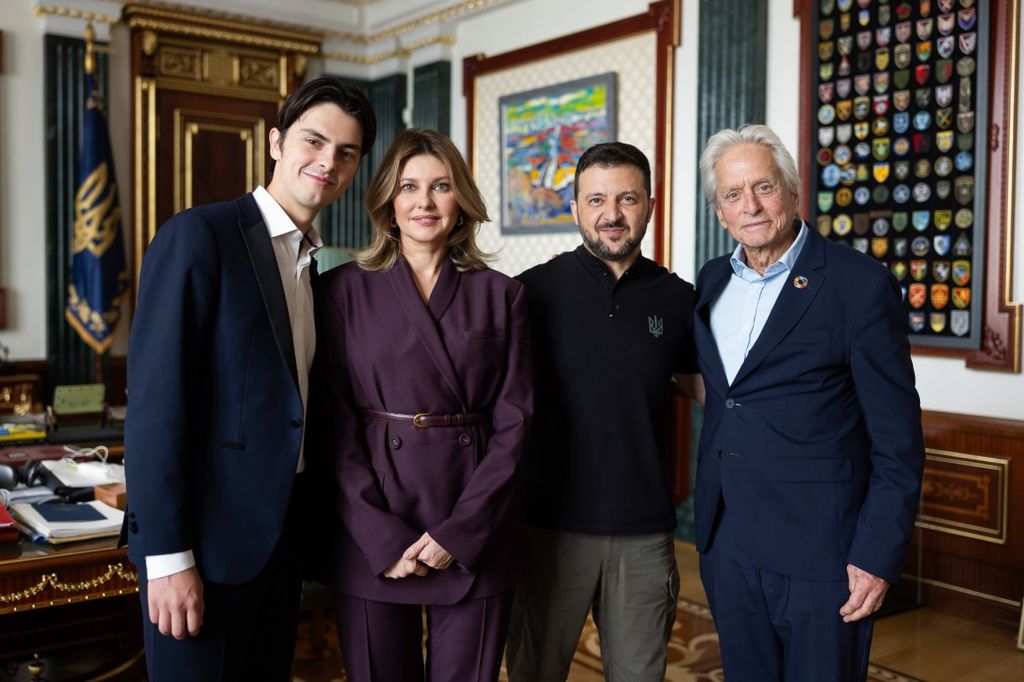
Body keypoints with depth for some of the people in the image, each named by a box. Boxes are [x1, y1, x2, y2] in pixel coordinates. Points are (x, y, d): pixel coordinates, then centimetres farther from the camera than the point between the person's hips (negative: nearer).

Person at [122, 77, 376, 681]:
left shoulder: (317, 264, 11)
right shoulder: (198, 236, -11)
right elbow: (154, 399, -17)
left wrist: (305, 531, 11)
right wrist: (168, 556, -19)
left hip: (283, 533, 7)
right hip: (204, 535, -7)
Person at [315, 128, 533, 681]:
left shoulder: (500, 295, 5)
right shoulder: (344, 290, 2)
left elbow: (513, 420, 0)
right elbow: (334, 423, -2)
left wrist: (461, 530, -9)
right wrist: (382, 536, -10)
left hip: (477, 539, 1)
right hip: (370, 539, 0)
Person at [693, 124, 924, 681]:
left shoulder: (861, 284, -10)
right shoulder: (712, 280, 8)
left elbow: (897, 439, -10)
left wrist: (878, 556, -13)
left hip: (819, 550, -5)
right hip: (726, 541, 5)